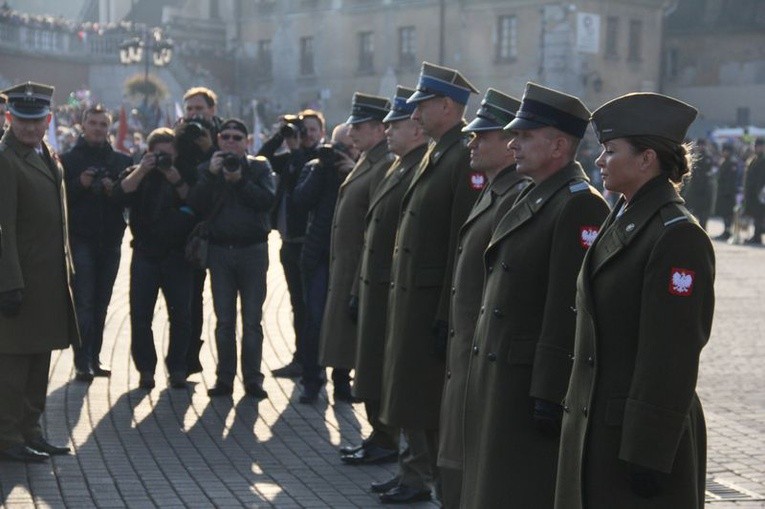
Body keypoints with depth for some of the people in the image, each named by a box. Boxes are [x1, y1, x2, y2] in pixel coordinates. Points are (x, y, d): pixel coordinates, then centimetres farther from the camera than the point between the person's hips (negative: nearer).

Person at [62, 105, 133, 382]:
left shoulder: (121, 161, 10)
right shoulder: (69, 159, 2)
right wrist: (80, 185, -16)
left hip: (110, 241, 3)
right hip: (81, 239, -3)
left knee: (101, 302, 8)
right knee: (83, 302, -7)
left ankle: (94, 357, 16)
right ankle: (83, 362, -7)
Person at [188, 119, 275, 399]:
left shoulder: (259, 167, 6)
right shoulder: (208, 169, 10)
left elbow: (268, 199, -10)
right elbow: (195, 205, -4)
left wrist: (240, 180, -16)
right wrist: (211, 175, -13)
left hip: (253, 250, -2)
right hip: (220, 250, 2)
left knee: (252, 320, 0)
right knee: (224, 320, 4)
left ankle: (253, 378, 4)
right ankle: (224, 378, 9)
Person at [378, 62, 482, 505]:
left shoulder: (466, 159, -17)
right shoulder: (435, 155, 14)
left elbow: (464, 243, -21)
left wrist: (447, 316, -22)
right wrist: (399, 296, 15)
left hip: (435, 300, -10)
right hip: (410, 296, 10)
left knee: (433, 405, -2)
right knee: (410, 396, 17)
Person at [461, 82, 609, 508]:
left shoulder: (581, 205, -15)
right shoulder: (533, 199, 15)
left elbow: (570, 308, -21)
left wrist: (549, 394, -23)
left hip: (532, 384, -9)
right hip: (496, 376, 9)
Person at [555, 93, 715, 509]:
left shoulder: (677, 236, -16)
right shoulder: (620, 220, 12)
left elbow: (672, 357, -20)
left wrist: (647, 455, -20)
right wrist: (578, 404, 16)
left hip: (641, 431, -9)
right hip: (594, 423, 9)